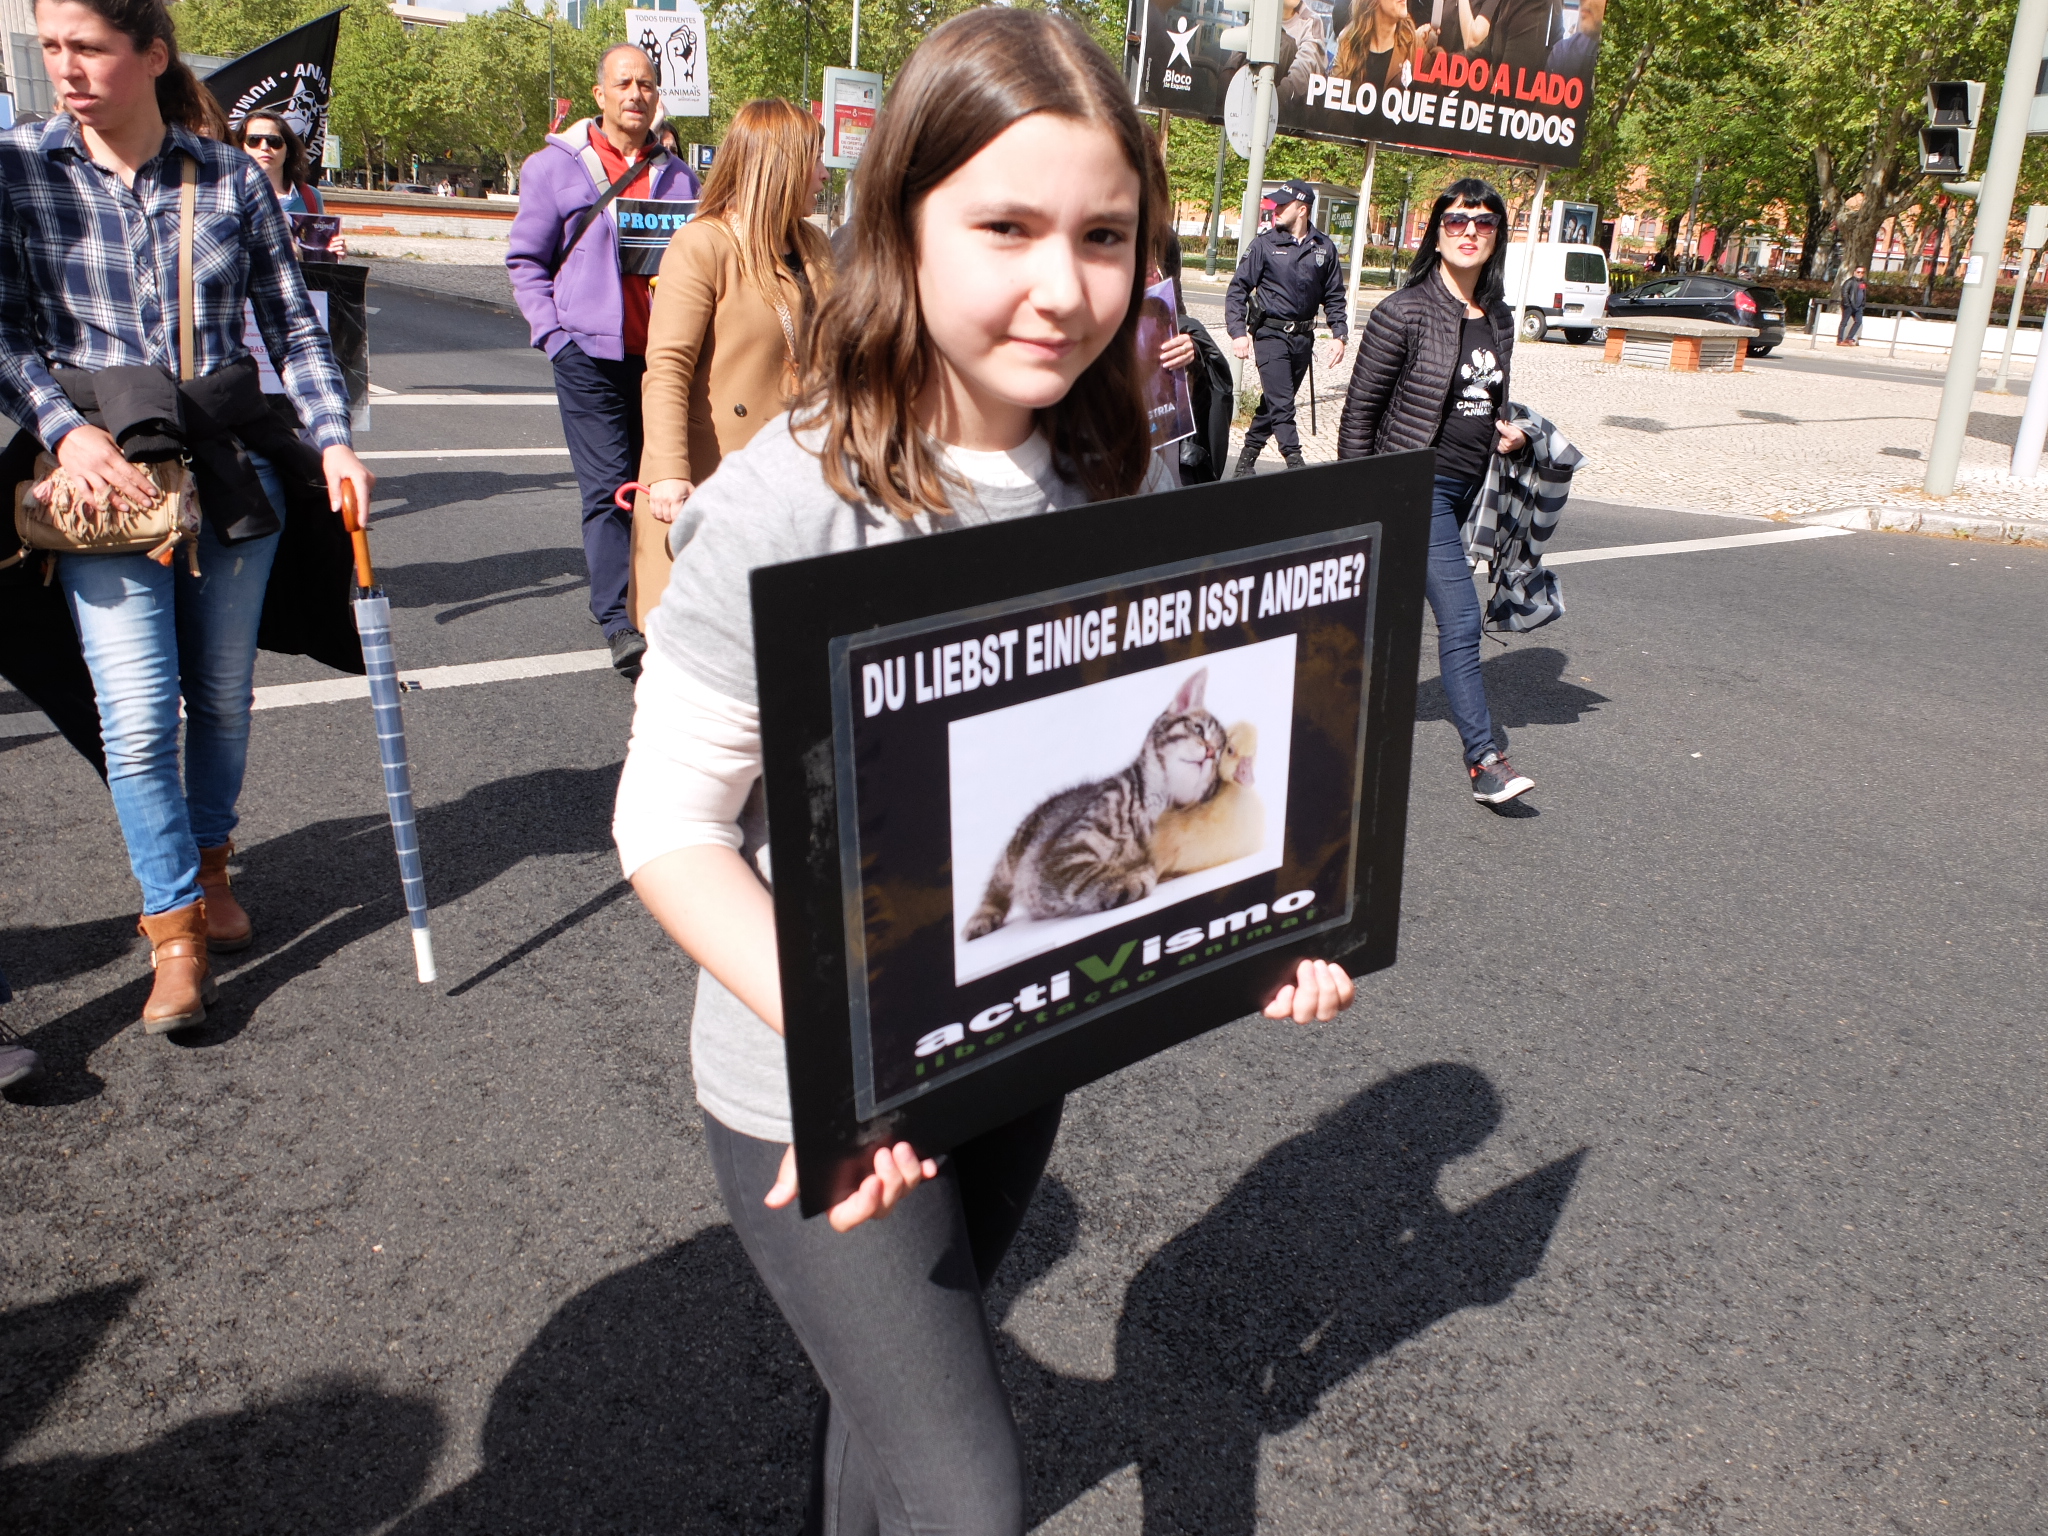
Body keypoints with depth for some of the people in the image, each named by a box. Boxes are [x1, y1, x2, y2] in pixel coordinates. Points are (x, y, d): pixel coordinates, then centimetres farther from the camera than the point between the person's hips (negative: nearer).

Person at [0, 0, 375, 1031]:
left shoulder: (231, 178, 3)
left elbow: (291, 323, 6)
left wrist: (333, 440, -5)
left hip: (232, 467, 2)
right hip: (104, 472, -1)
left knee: (222, 697, 11)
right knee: (138, 712, -8)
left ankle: (205, 868, 35)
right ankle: (174, 929, 6)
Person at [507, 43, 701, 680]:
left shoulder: (677, 175, 15)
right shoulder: (555, 166, 6)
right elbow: (525, 260, 8)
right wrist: (554, 332, -5)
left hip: (663, 356, 4)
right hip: (591, 354, -3)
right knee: (608, 487, -10)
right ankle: (618, 622, -11)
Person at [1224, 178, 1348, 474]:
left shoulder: (1325, 248, 5)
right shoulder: (1265, 245, -2)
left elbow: (1334, 297, 12)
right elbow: (1238, 289, -3)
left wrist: (1339, 335, 2)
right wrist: (1238, 331, -15)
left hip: (1303, 337, 3)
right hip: (1271, 334, -3)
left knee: (1276, 400, 11)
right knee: (1281, 402, -11)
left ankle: (1249, 453, 24)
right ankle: (1294, 461, -10)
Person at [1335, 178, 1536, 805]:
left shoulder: (1499, 319, 10)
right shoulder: (1405, 312, -10)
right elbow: (1359, 410, -8)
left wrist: (1506, 432, 1)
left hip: (1469, 487, 7)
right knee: (1461, 619, -12)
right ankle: (1484, 759, -6)